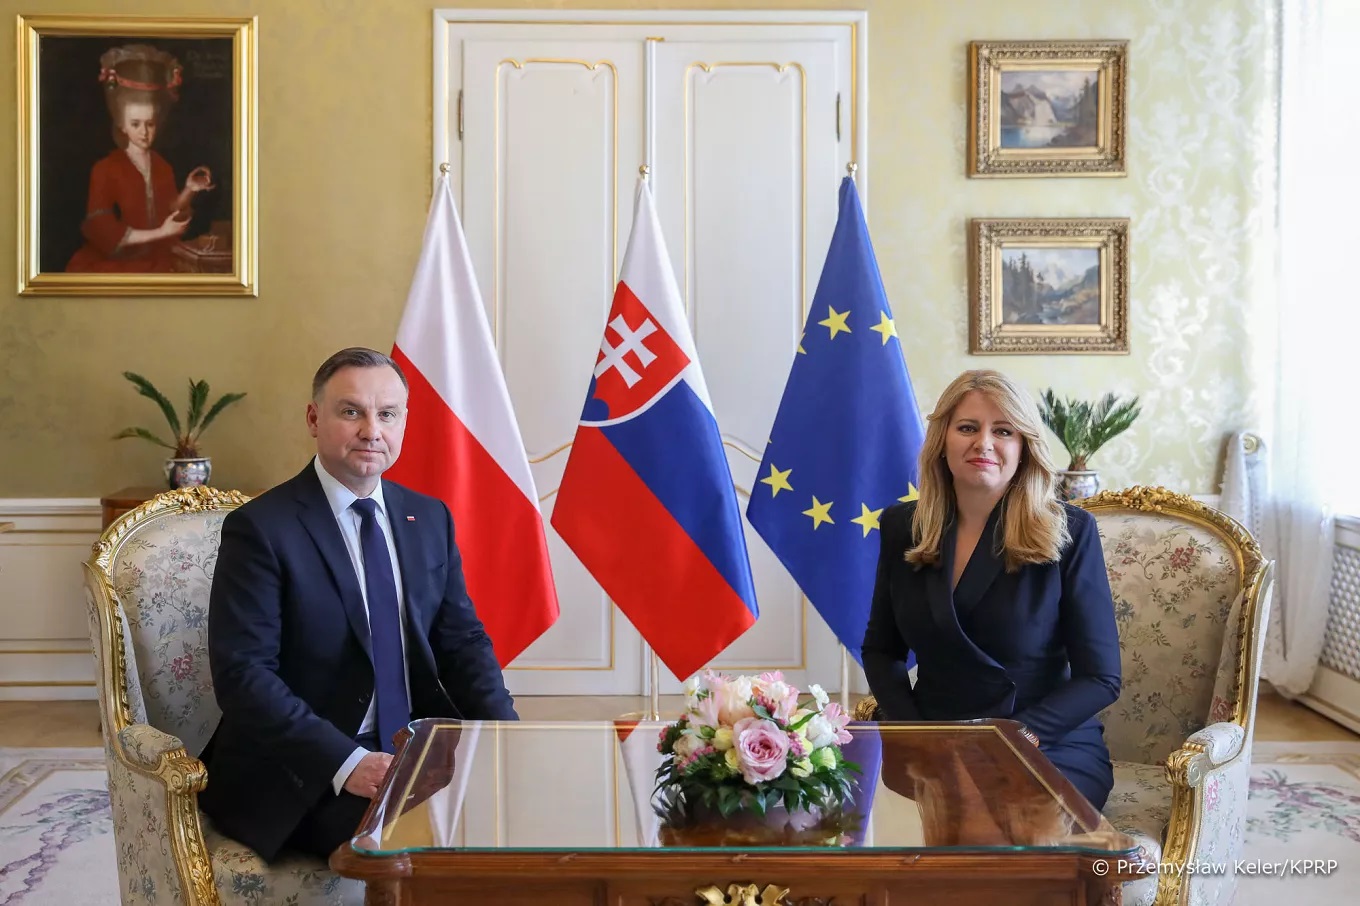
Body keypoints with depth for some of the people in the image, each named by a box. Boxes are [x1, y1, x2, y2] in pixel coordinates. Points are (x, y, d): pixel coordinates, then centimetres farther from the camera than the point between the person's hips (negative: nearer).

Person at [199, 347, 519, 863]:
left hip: (417, 744, 6)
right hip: (302, 771, -6)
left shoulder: (429, 518, 9)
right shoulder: (260, 529, -9)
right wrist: (346, 763, -26)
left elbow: (462, 640, 10)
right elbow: (242, 674, -16)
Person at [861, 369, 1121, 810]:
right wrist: (913, 733, -5)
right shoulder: (902, 527, 5)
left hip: (1049, 748, -3)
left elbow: (1100, 678, -5)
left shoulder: (1069, 531, -4)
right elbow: (881, 649, 14)